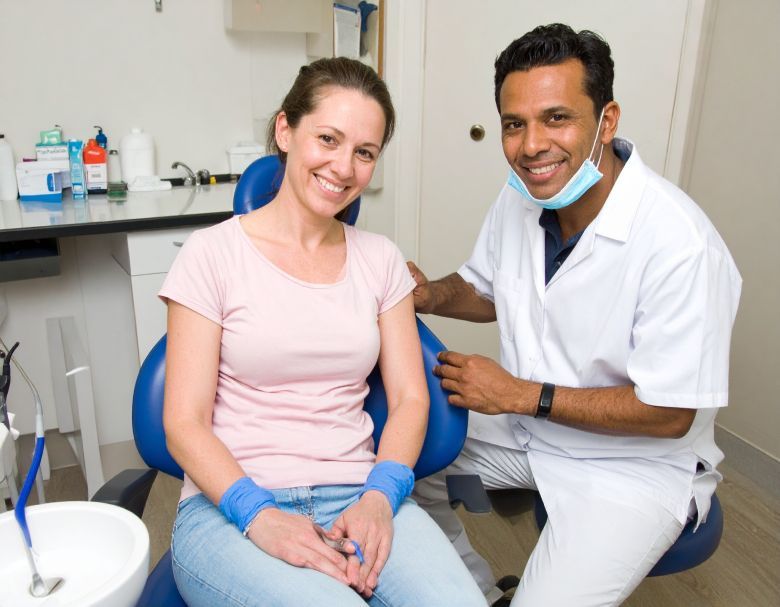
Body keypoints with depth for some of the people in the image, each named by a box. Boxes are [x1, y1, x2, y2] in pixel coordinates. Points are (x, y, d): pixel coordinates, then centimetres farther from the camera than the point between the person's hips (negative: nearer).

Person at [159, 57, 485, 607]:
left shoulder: (380, 258, 10)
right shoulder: (215, 253, -1)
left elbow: (409, 397, 6)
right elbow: (185, 423, -4)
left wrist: (380, 497, -11)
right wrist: (260, 516, -18)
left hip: (357, 497, 3)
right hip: (231, 508, -2)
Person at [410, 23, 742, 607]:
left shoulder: (680, 245, -28)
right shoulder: (520, 196, -7)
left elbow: (669, 415, -23)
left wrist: (522, 395, -21)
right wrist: (430, 295, -11)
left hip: (635, 463, -6)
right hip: (524, 424, 7)